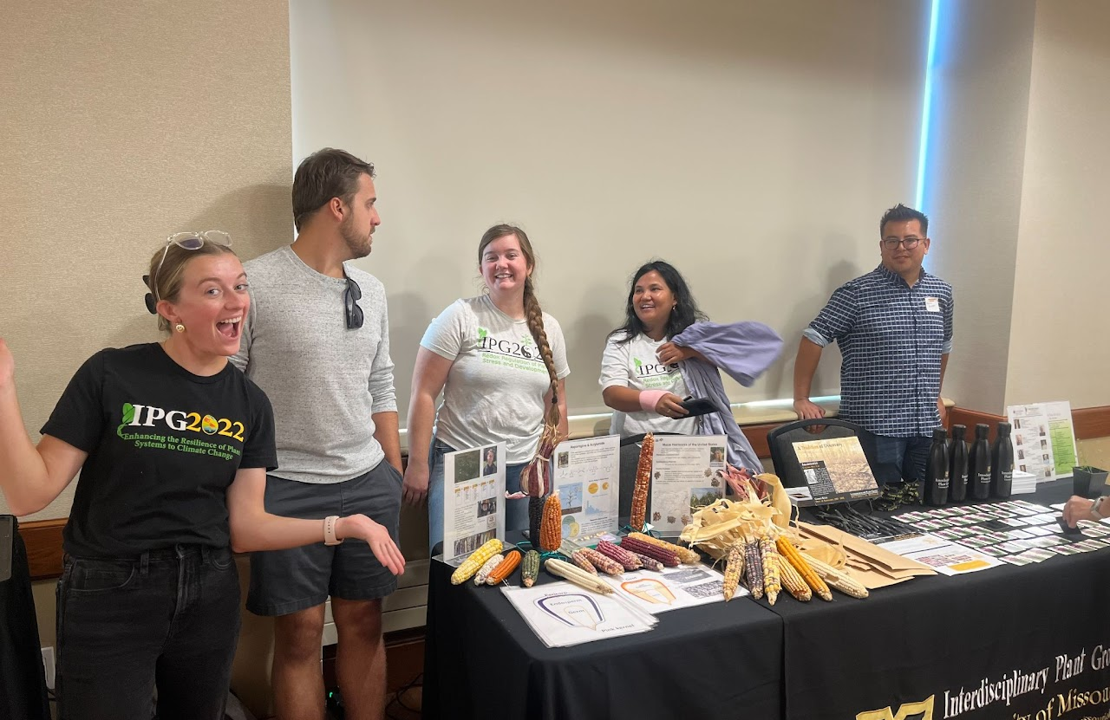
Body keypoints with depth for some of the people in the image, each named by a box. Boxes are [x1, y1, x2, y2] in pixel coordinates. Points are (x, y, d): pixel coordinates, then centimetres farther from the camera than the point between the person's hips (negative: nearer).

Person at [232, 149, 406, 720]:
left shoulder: (371, 290, 10)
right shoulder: (255, 283, -10)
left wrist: (394, 470, 14)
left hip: (369, 484, 5)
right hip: (287, 489, -5)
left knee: (364, 624, 13)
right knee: (300, 634, 6)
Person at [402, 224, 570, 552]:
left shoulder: (549, 328, 9)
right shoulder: (460, 317, -5)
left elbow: (557, 404, 17)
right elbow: (423, 394, -6)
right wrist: (417, 465, -9)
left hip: (527, 467, 4)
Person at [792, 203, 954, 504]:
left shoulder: (941, 292, 11)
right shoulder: (857, 293, -8)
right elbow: (813, 339, -8)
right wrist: (801, 399, -10)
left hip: (926, 428, 6)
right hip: (873, 428, -5)